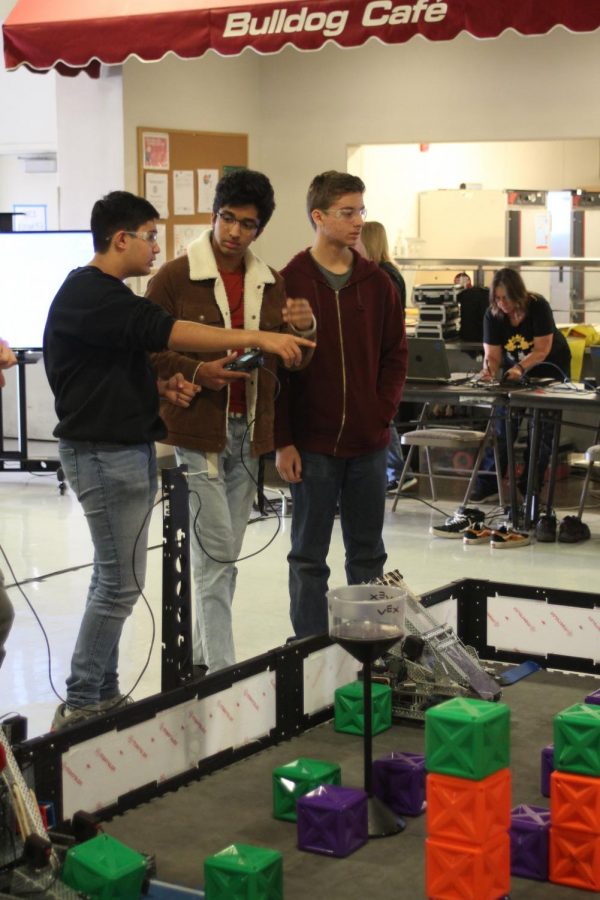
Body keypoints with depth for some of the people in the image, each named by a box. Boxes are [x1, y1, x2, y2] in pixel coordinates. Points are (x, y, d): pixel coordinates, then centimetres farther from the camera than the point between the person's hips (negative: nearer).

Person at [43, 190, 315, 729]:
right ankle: (80, 707, 1)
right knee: (120, 583, -7)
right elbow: (164, 332, -27)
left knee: (114, 578, 13)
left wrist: (161, 387, 5)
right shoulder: (87, 294, -16)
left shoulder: (107, 295, 18)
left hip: (128, 449, 10)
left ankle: (102, 696, 20)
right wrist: (256, 338, -30)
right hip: (103, 454, -10)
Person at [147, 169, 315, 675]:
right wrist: (196, 373, -21)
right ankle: (222, 669, -1)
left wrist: (305, 330, -12)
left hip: (249, 433, 5)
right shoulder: (174, 278, -6)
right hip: (197, 432, -5)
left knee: (223, 553, 13)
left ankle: (204, 658, 25)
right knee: (217, 553, -8)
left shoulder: (271, 285, 9)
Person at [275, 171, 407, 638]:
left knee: (368, 553, 13)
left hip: (369, 442, 4)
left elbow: (396, 354, 10)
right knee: (309, 558, 5)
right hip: (312, 444, -4)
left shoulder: (377, 282, 5)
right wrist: (283, 440, -10)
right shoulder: (290, 283, -6)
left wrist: (383, 411, -2)